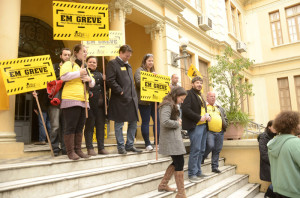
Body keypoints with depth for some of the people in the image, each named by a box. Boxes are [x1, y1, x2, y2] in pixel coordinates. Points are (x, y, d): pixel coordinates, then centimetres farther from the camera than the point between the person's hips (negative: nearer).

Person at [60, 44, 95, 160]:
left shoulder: (85, 67, 25)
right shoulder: (68, 64, 1)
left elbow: (92, 84, 24)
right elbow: (63, 76, -19)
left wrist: (90, 79, 2)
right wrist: (79, 73, -14)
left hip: (83, 101, 8)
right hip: (71, 100, -8)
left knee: (79, 127, 10)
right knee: (70, 127, -4)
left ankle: (78, 150, 17)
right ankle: (70, 151, 3)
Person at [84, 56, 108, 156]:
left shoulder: (99, 74, 22)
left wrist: (105, 80, 1)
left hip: (100, 103, 5)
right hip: (90, 103, -5)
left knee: (101, 125, 7)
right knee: (90, 125, 1)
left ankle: (101, 148, 16)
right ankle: (90, 148, 10)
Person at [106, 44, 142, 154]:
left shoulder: (128, 66, 21)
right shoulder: (112, 63, -3)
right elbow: (110, 80, -13)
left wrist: (134, 95, 14)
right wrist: (120, 91, -14)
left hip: (131, 98, 8)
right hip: (120, 100, -8)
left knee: (133, 123, 10)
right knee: (119, 124, 2)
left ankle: (130, 145, 22)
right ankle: (121, 147, 13)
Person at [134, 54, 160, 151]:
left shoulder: (153, 72, 23)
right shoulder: (139, 70, 1)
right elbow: (138, 82, -15)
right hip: (144, 100, -6)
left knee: (157, 120, 3)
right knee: (145, 121, -2)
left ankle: (157, 141, 12)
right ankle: (147, 143, 6)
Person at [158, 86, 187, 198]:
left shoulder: (172, 105, 17)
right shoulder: (167, 105, -14)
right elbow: (165, 122, -27)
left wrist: (178, 121, 3)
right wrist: (177, 123, -12)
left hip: (174, 137, 10)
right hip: (171, 138, -10)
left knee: (176, 162, 17)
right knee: (180, 163, -5)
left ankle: (163, 185, 27)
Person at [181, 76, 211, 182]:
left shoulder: (200, 96, 22)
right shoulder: (189, 94, -6)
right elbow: (185, 109, -18)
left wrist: (207, 116, 5)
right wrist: (199, 118, -18)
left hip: (203, 125, 9)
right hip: (195, 126, -9)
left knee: (201, 150, 12)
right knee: (195, 150, -7)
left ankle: (198, 172, 23)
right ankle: (192, 174, 2)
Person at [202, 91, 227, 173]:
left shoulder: (220, 108, 23)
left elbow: (225, 118, 26)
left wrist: (224, 126, 13)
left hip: (220, 132, 5)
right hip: (209, 131, -5)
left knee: (217, 150, 6)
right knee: (210, 146, -21)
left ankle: (215, 167, 17)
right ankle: (201, 158, 6)